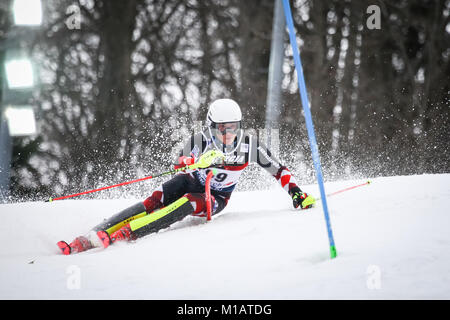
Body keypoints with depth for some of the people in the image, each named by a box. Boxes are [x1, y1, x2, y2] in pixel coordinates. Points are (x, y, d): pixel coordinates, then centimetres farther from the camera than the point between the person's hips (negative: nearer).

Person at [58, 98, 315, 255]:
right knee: (155, 200, -26)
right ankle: (95, 235, -35)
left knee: (187, 204, -32)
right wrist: (200, 160, -54)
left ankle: (121, 235, -43)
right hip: (191, 181, 1)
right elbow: (180, 162, -34)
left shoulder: (250, 145, -17)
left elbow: (277, 168, -5)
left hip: (215, 199, -1)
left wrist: (296, 192, -13)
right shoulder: (201, 141, -20)